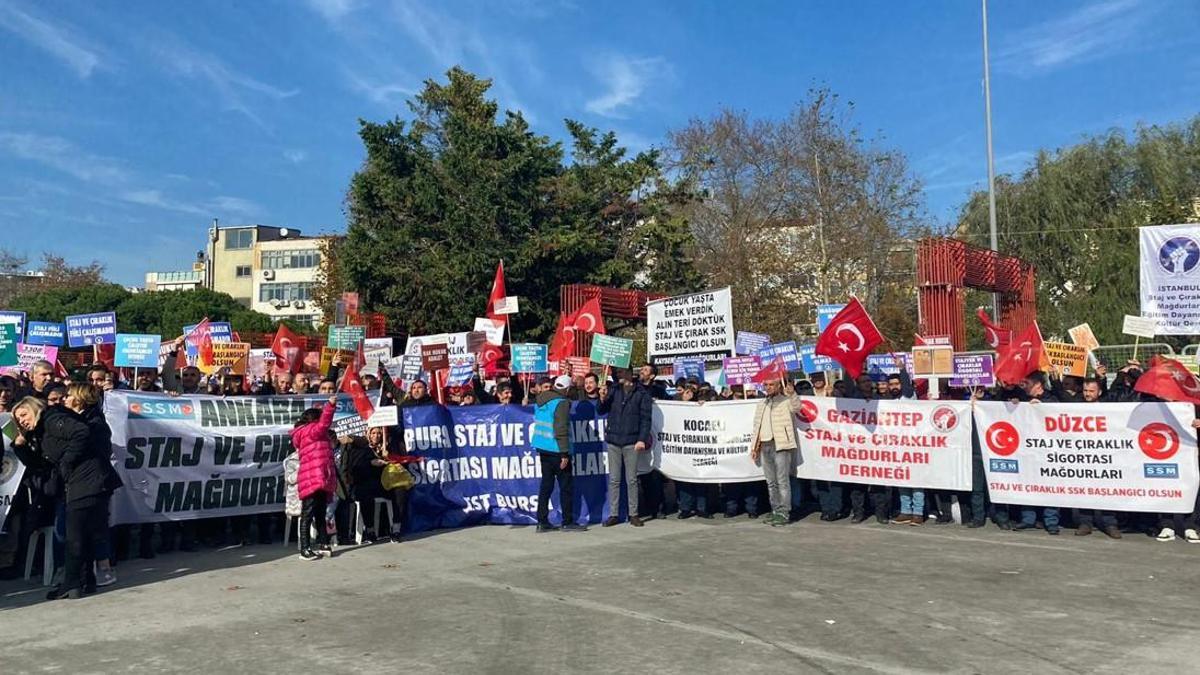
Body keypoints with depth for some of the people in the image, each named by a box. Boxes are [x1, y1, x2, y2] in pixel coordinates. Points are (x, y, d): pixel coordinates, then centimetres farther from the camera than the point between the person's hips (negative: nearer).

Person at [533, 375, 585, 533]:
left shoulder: (541, 400, 10)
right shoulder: (561, 403, -14)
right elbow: (561, 430, -19)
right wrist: (564, 453, -17)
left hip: (541, 448, 8)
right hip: (557, 450, -8)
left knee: (546, 484, 11)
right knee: (566, 486, 2)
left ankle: (542, 522, 11)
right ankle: (568, 522, 5)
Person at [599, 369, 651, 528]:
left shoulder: (642, 393, 0)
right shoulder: (614, 391, 10)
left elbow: (645, 418, -3)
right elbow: (601, 411, 9)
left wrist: (642, 439, -12)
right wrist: (602, 398, -11)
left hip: (631, 442, -3)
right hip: (613, 440, 3)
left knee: (631, 479, 4)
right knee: (614, 479, 5)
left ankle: (633, 514, 12)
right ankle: (613, 514, 10)